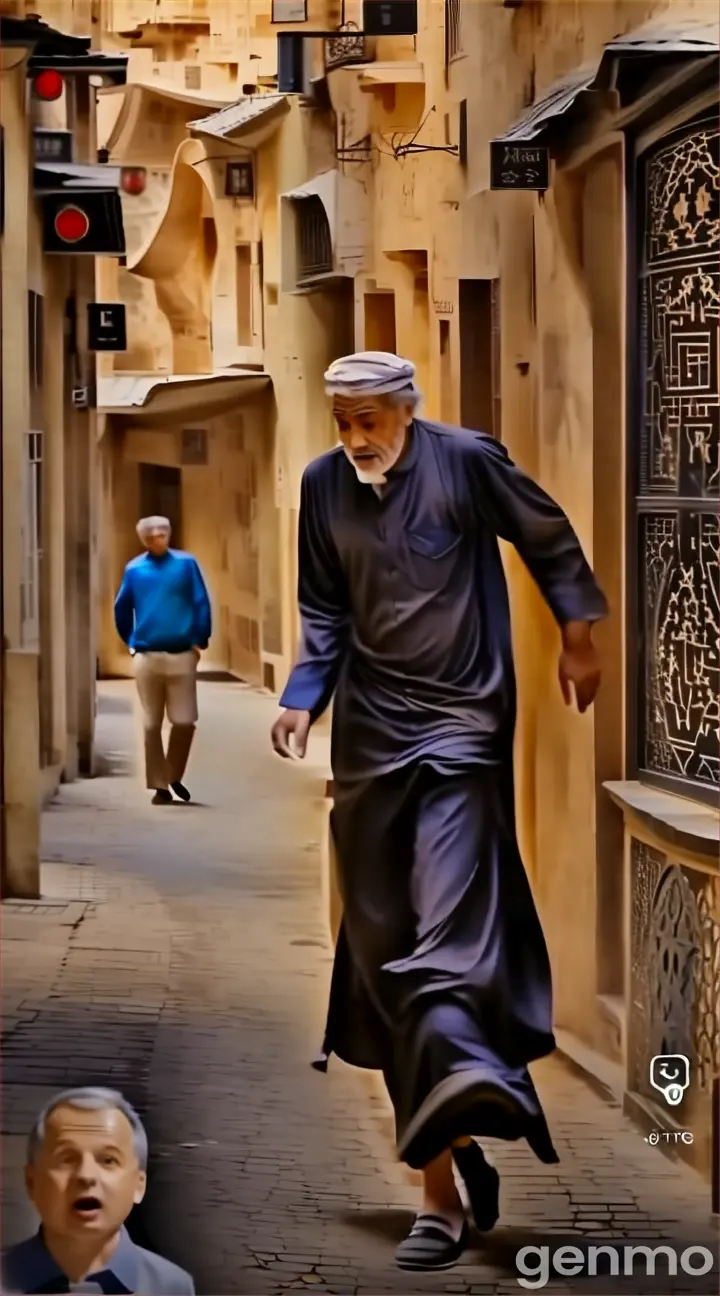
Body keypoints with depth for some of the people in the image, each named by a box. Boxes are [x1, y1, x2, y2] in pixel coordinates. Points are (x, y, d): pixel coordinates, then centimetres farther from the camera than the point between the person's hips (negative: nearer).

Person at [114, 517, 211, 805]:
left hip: (182, 655, -1)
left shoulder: (186, 564, -2)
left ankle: (174, 776, 20)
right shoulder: (134, 570, 3)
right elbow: (122, 610, 14)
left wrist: (200, 641, 0)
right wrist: (131, 642, 11)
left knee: (184, 721, -2)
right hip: (147, 657, 1)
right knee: (152, 724, 4)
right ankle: (159, 786, 12)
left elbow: (201, 604, 1)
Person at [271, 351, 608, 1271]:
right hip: (370, 737, 4)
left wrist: (578, 635, 10)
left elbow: (549, 540, 9)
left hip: (461, 725, -4)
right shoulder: (324, 486, 6)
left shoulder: (466, 461, -6)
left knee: (448, 940, -20)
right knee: (385, 948, 4)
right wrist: (304, 698, 1)